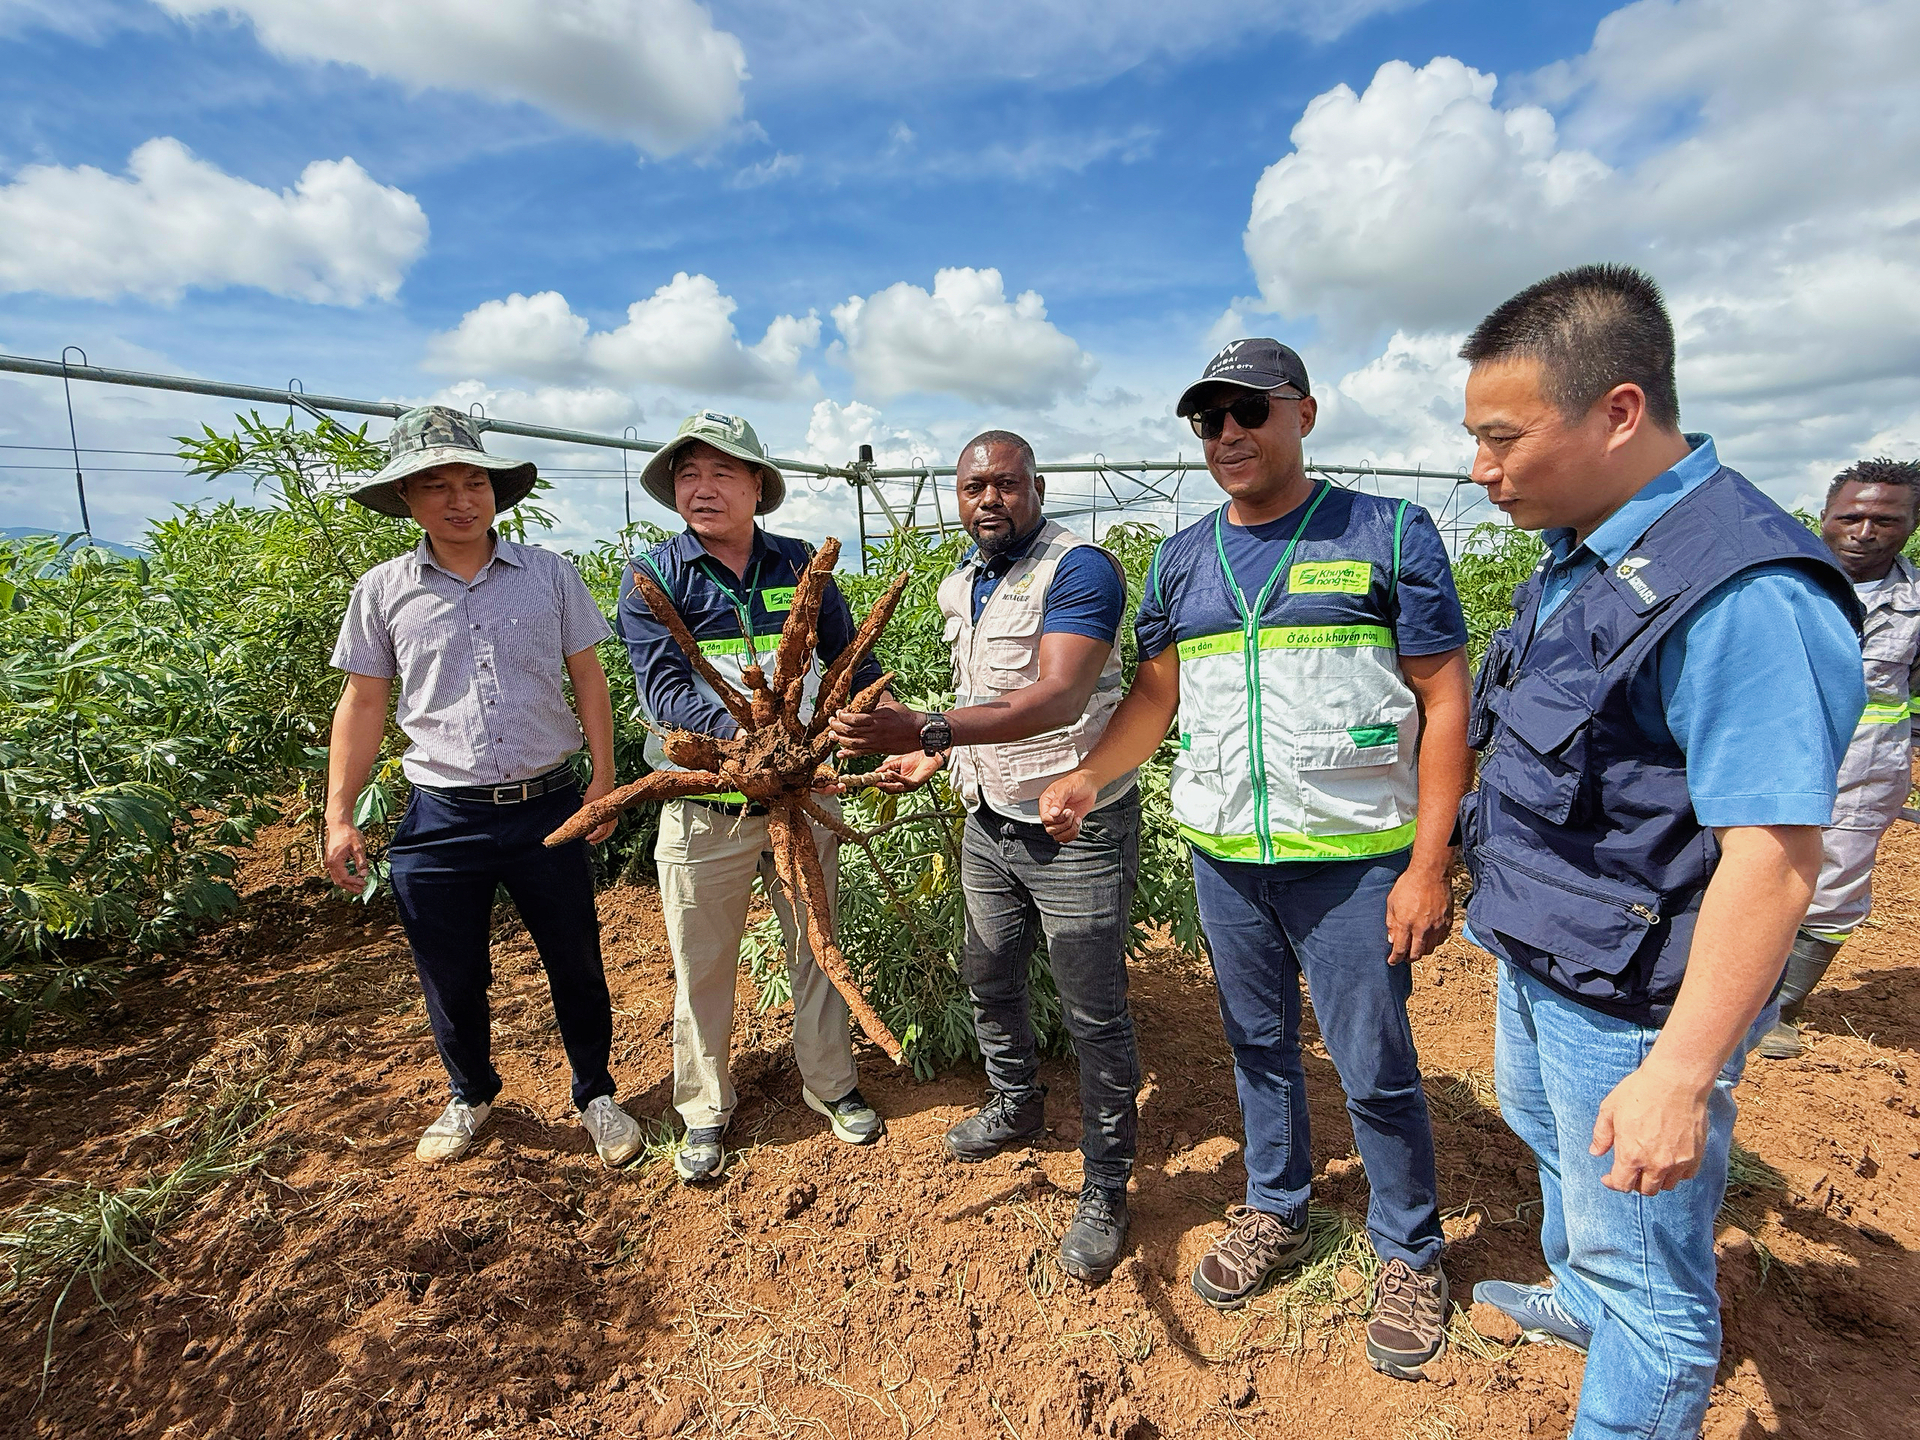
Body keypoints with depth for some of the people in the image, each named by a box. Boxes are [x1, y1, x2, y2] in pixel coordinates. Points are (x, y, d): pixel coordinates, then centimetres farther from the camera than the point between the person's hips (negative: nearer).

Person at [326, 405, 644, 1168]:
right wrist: (339, 814, 3)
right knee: (451, 982, 15)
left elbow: (588, 676, 4)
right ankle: (470, 1096, 43)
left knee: (577, 967, 11)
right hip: (441, 819, 1)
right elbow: (363, 704, 6)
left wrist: (603, 776, -1)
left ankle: (595, 1094, 34)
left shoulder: (549, 573, 0)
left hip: (547, 810, 0)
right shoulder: (382, 592, 1)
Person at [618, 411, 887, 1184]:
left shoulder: (801, 565, 2)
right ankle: (705, 1108, 36)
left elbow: (855, 663, 6)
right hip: (704, 808, -2)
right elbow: (662, 689, -18)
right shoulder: (653, 576, -6)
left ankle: (830, 1084, 39)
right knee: (702, 968, 14)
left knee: (816, 947, 17)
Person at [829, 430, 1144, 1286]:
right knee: (988, 981, 22)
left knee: (1095, 1017, 5)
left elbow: (1059, 699, -32)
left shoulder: (1080, 570, -18)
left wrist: (927, 728, -40)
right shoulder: (957, 586, 9)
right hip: (988, 822, 8)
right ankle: (1014, 1105, 50)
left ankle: (1105, 1193, 25)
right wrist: (933, 757, 8)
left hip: (1078, 830, -7)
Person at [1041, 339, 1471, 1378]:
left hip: (1354, 858, -4)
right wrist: (1088, 777, -9)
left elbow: (1443, 701, -7)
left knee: (1375, 1068, 7)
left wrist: (1429, 865, -13)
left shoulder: (1388, 536, -5)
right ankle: (1275, 1213, 40)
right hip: (1222, 856, 4)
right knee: (1258, 1045, 18)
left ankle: (1410, 1253, 32)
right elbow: (1155, 695, 9)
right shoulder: (1181, 560, 8)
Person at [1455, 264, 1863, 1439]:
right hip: (1540, 958, 10)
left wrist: (1680, 1076, -26)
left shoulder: (1741, 592, -27)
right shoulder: (1580, 556, 2)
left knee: (1644, 1273, 11)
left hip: (1633, 1003, -10)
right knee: (1546, 1132, 32)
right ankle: (1581, 1304, 59)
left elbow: (1774, 855, -28)